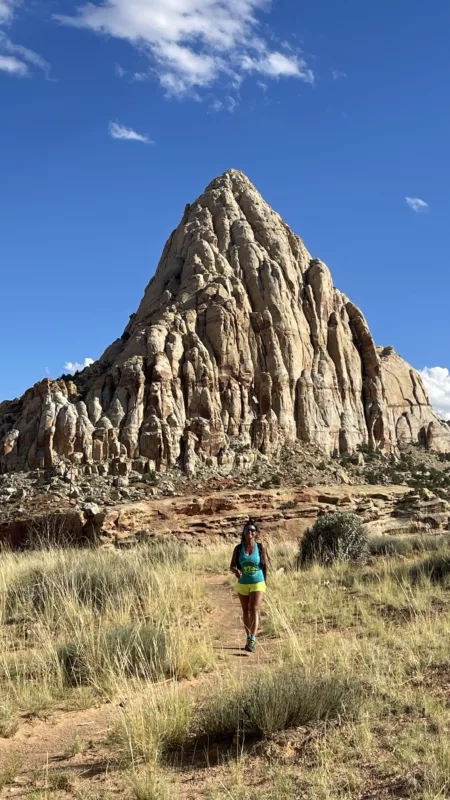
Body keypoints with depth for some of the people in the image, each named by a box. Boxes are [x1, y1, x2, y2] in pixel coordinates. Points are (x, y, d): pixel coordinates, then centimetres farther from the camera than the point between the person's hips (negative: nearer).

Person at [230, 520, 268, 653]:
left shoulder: (260, 547, -6)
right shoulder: (238, 548, -4)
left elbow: (265, 566, 2)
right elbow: (232, 566, -2)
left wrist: (264, 583, 3)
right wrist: (236, 571, -25)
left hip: (257, 584, -3)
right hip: (242, 584, 3)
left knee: (254, 610, -17)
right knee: (246, 611, 15)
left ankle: (252, 641, -23)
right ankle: (249, 638, 32)